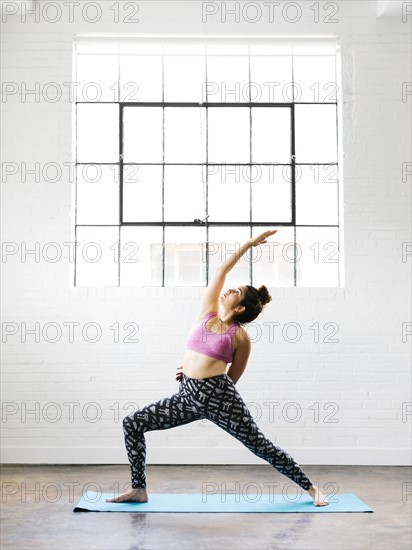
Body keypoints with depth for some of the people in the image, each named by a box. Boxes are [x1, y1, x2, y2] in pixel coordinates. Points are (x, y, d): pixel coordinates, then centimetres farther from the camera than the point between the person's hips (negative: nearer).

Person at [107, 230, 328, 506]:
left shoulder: (240, 336, -2)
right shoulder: (207, 313, 12)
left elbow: (231, 379, 5)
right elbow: (221, 270, 12)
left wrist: (208, 382, 4)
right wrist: (248, 245, 17)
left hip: (220, 396, -5)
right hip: (188, 396, 5)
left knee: (262, 446, 0)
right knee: (132, 423, -2)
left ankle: (310, 487, 17)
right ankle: (139, 489, 8)